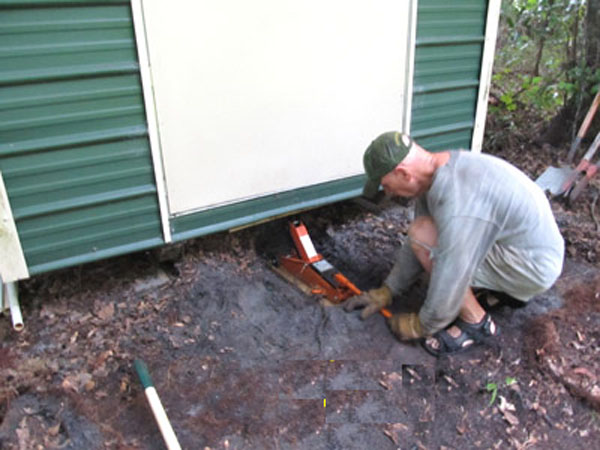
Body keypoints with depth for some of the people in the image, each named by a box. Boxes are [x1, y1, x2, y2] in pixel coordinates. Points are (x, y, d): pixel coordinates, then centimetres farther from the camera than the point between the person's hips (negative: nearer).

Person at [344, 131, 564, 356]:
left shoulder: (458, 205, -33)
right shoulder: (439, 170, -2)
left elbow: (450, 279, -27)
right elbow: (415, 247, 7)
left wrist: (419, 326, -9)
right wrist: (386, 292, 11)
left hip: (532, 268, -9)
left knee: (422, 234, -20)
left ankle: (475, 322, -5)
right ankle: (509, 290, 15)